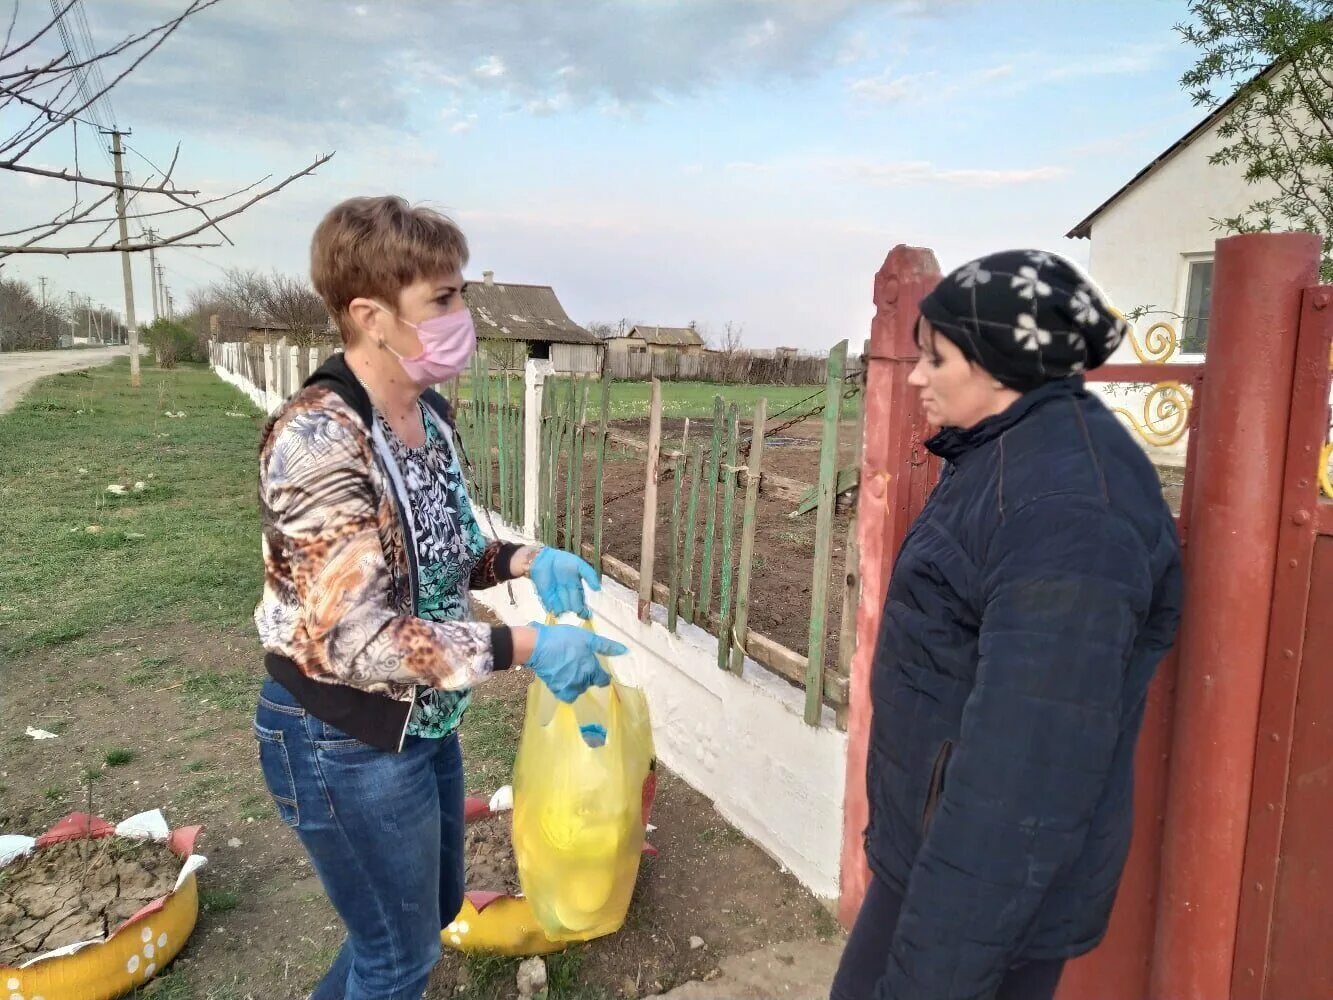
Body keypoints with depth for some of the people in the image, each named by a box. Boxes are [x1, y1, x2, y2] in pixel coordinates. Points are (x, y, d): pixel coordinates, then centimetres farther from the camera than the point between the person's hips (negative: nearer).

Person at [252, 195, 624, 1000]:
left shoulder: (431, 414, -1)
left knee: (436, 903, 27)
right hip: (346, 741, -8)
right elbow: (354, 638, -30)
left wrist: (526, 560, -8)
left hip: (423, 719, 8)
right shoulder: (320, 437, -27)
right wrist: (526, 647, -29)